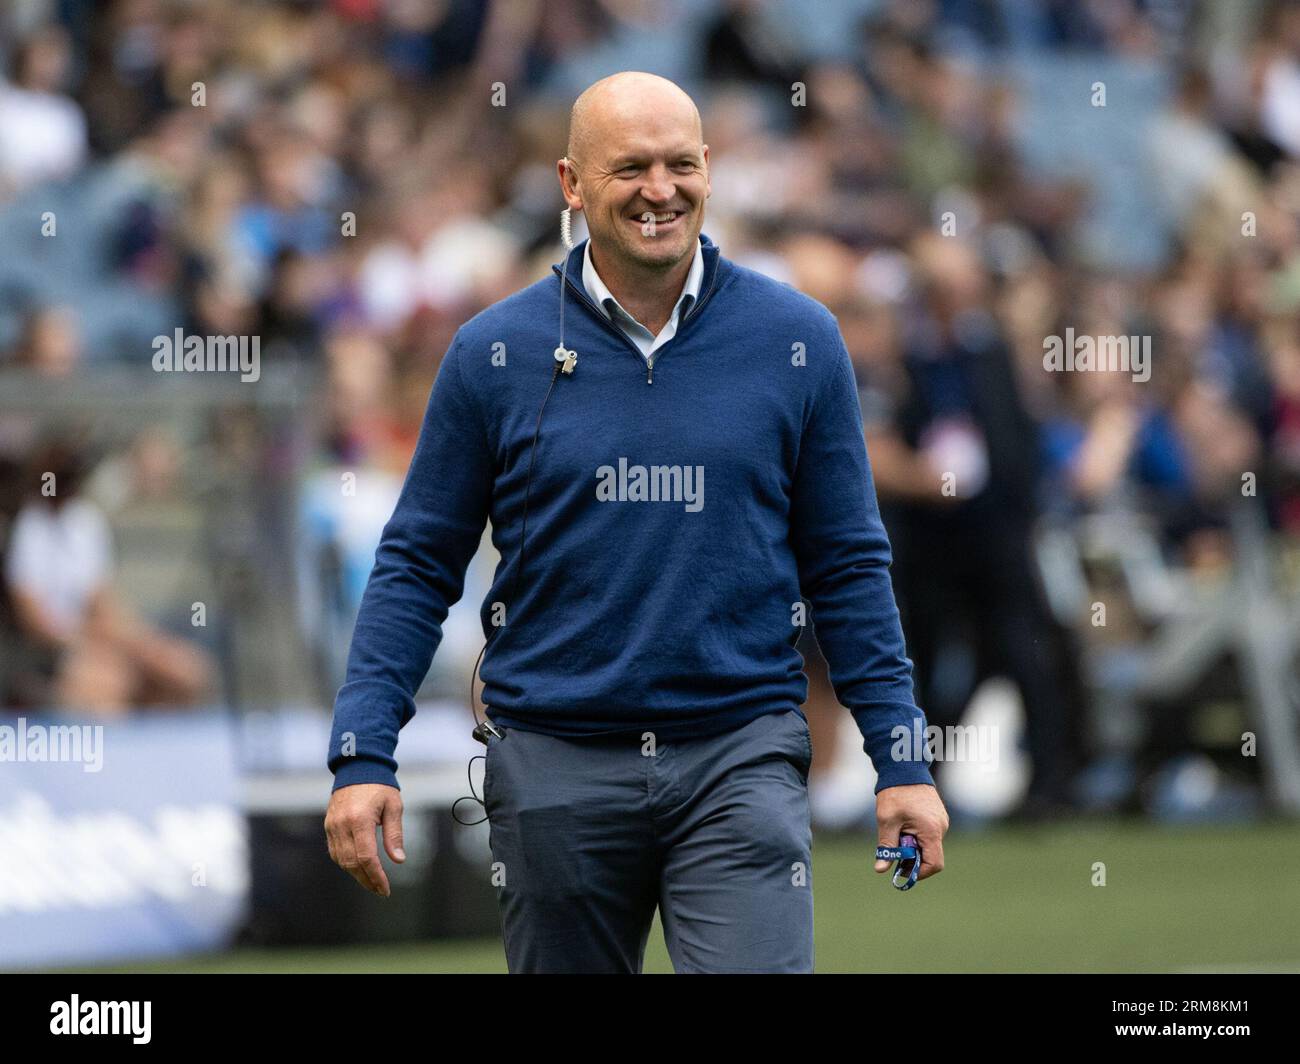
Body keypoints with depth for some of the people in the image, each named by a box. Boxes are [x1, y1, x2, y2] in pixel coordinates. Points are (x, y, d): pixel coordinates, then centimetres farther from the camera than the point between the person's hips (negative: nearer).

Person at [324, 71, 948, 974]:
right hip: (555, 762, 1)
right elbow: (418, 565, 4)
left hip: (741, 760, -1)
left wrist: (903, 762, 2)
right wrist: (363, 756, -5)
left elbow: (848, 567, 7)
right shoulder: (497, 353, 1)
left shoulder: (798, 341, 2)